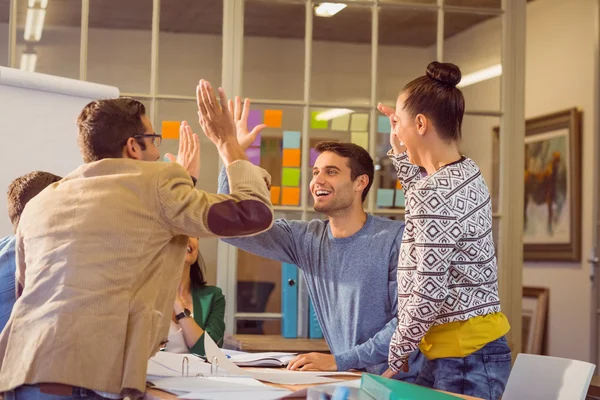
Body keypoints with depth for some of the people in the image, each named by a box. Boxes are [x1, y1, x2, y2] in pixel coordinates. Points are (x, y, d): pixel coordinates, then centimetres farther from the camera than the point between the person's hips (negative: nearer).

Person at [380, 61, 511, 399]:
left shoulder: (435, 191, -20)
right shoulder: (467, 172, 9)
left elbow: (428, 292, -22)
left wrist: (397, 355, -10)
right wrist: (401, 152, 26)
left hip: (465, 357, -10)